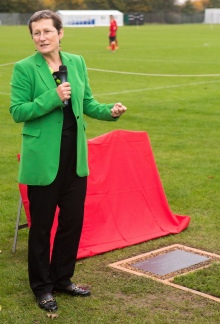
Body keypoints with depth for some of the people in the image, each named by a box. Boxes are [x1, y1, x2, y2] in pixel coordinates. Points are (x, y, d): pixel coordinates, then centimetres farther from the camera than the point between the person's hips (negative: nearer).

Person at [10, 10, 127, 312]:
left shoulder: (77, 62, 5)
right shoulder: (24, 68, -9)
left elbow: (87, 103, 12)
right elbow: (17, 111, -12)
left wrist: (109, 111, -7)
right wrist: (53, 98, -22)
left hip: (76, 156, 5)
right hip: (43, 159, -5)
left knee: (73, 220, 13)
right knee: (42, 225, 6)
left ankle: (62, 278, 32)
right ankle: (41, 286, 23)